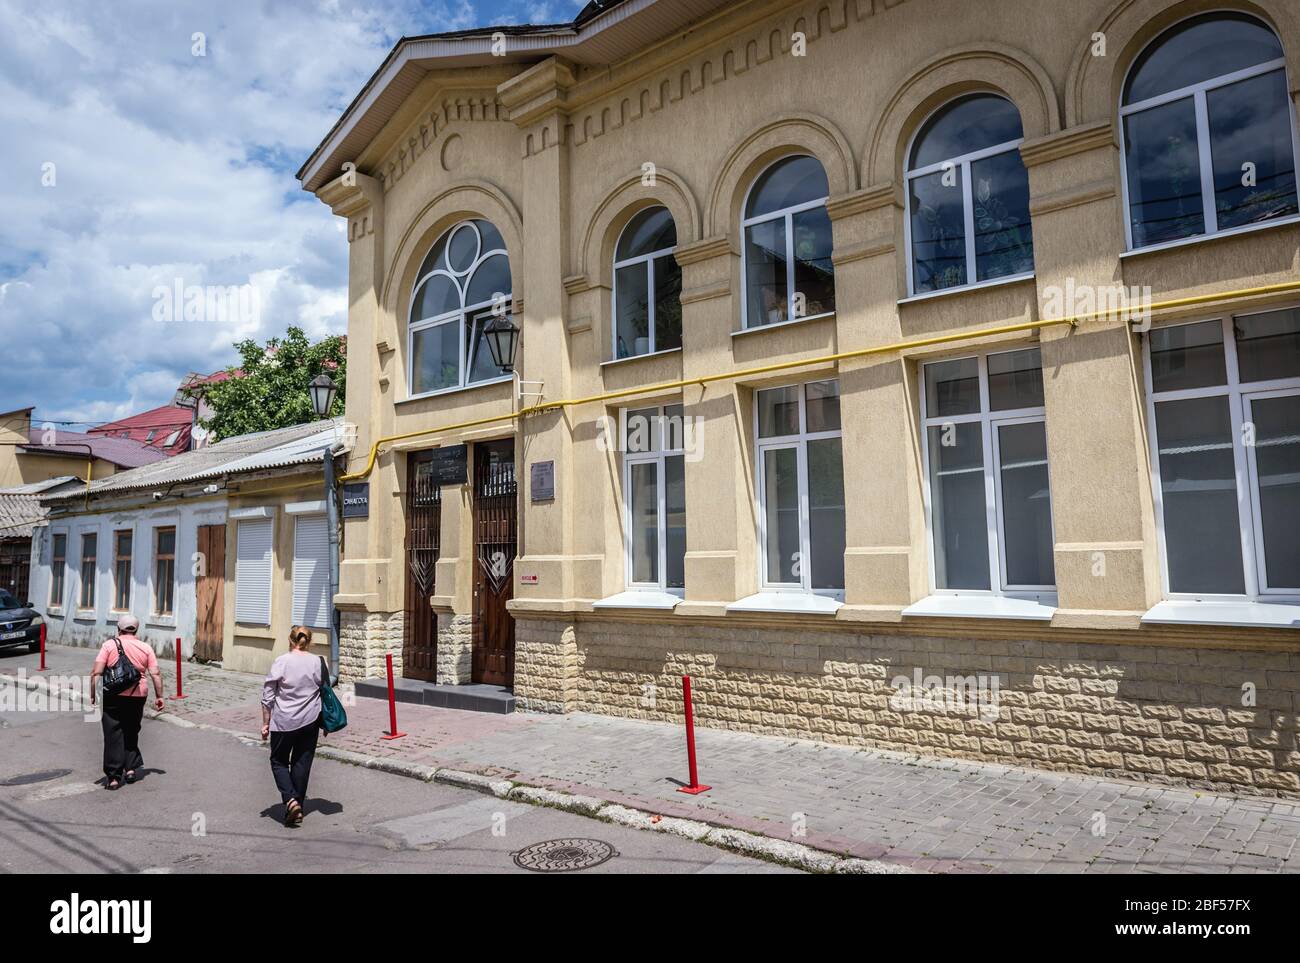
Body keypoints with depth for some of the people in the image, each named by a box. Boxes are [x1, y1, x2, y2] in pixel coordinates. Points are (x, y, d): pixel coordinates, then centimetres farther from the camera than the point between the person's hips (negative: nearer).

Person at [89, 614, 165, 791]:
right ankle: (131, 768, 19)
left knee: (114, 736, 3)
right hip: (138, 696, 2)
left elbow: (96, 672, -9)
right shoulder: (146, 648, 5)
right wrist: (159, 697, 5)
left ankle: (114, 777, 3)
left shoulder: (110, 645, -1)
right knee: (131, 732, 20)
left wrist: (92, 695, -5)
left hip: (114, 696, -2)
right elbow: (156, 674, 0)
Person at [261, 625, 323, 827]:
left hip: (283, 721, -3)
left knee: (278, 761, 13)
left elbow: (268, 696, -7)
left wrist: (265, 723, 4)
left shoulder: (281, 662, -10)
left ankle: (291, 800, -5)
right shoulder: (318, 662, -2)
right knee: (302, 764, 12)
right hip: (310, 721, 3)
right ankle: (298, 808, 16)